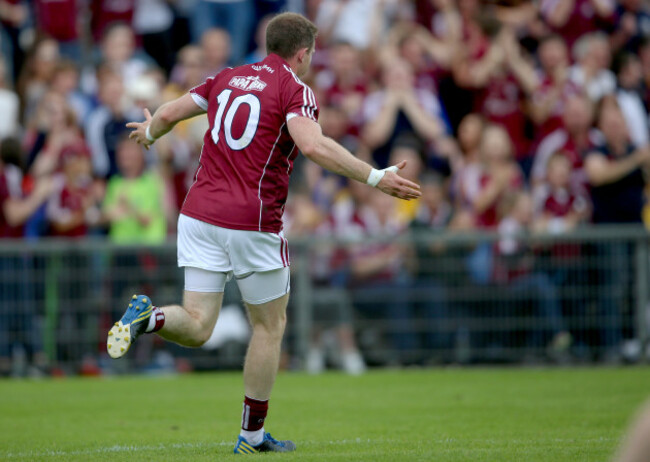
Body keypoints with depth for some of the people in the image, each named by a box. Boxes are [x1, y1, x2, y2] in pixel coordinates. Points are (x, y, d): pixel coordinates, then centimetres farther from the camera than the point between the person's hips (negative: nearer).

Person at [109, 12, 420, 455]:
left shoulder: (228, 78, 13)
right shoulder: (296, 90, -5)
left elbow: (169, 113, 18)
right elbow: (313, 145, -23)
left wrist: (150, 133, 41)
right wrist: (375, 178, -24)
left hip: (199, 215, 5)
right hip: (253, 222, -5)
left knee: (197, 327, 7)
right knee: (271, 325, 13)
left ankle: (148, 315, -25)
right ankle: (253, 435, 17)